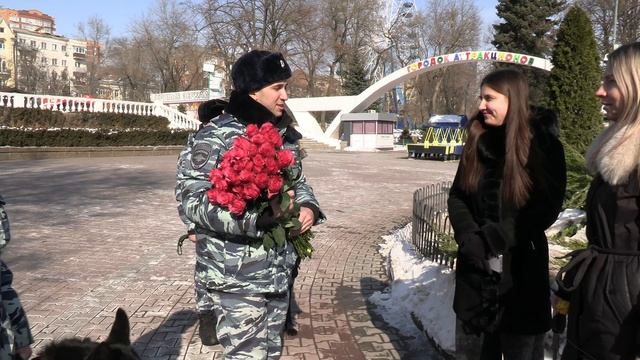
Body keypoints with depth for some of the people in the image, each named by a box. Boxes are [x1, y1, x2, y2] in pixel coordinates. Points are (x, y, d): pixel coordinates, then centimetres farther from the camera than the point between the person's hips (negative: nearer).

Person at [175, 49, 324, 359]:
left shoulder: (284, 135, 8)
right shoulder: (216, 136, -15)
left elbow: (298, 182, 21)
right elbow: (193, 200, -21)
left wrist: (308, 207, -3)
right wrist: (260, 216, -28)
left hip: (278, 272, 7)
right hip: (237, 276, -7)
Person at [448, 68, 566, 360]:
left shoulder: (544, 145, -7)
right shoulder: (477, 142, 5)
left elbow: (547, 208, -12)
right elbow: (457, 196, 5)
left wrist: (495, 238, -18)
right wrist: (468, 237, -13)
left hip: (521, 266, -4)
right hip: (475, 266, 4)